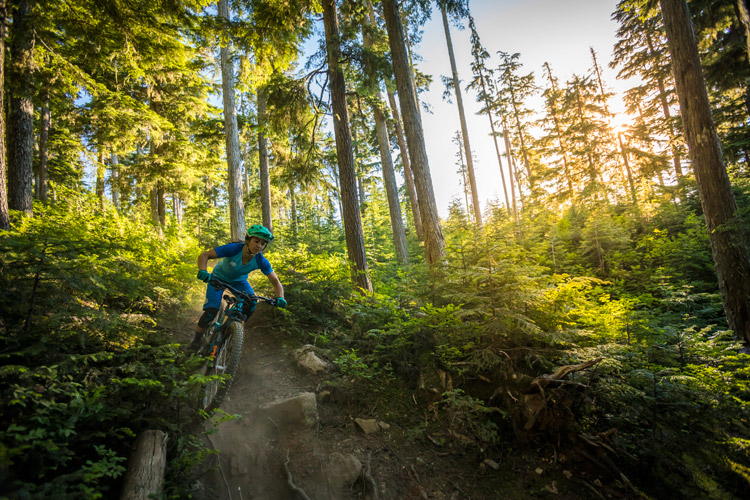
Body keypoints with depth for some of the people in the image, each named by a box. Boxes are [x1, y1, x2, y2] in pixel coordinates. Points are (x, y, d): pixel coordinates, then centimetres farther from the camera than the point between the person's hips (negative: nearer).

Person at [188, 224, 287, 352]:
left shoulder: (261, 261, -27)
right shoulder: (233, 249, -36)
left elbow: (276, 282, -20)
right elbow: (204, 255, -32)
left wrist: (280, 298, -40)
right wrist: (202, 271, -51)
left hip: (238, 281, 2)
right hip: (219, 277, -2)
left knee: (252, 303, -23)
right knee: (211, 312, -15)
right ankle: (196, 340, 9)